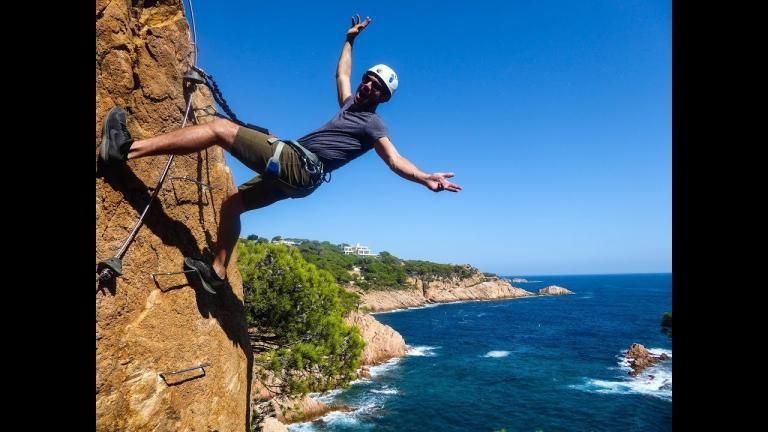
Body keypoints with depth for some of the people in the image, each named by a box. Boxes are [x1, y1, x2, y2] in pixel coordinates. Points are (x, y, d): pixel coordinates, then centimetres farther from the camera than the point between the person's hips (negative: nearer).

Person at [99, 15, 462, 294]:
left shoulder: (372, 123, -2)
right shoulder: (350, 103, 22)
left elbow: (396, 161, -13)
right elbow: (341, 74, 39)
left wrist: (425, 178, -28)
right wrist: (350, 39, 44)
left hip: (296, 164, -9)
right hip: (292, 172, 9)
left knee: (219, 128, -15)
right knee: (233, 202, 18)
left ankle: (126, 149, -16)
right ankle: (217, 272, 22)